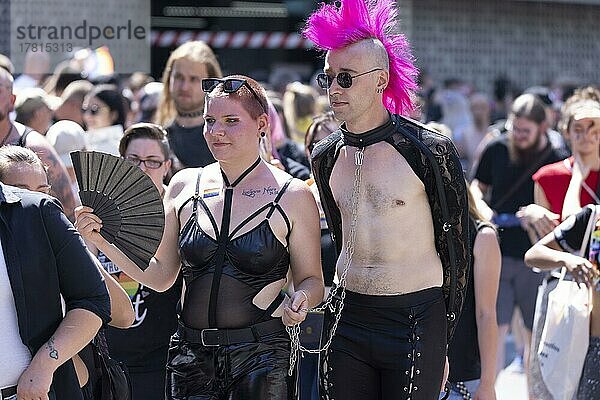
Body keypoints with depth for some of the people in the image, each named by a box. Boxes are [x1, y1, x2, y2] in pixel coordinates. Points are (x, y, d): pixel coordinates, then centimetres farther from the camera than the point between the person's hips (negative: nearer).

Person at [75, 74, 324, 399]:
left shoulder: (292, 196, 0)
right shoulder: (184, 187, 9)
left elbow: (311, 280, 5)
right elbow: (160, 276, 11)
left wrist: (299, 299, -16)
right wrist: (102, 240, 1)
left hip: (260, 358, -3)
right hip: (191, 357, 3)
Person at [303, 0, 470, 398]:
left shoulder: (430, 150, -8)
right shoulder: (326, 156, 9)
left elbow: (455, 249, -2)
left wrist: (441, 340, 1)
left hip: (416, 322, -5)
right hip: (347, 321, 5)